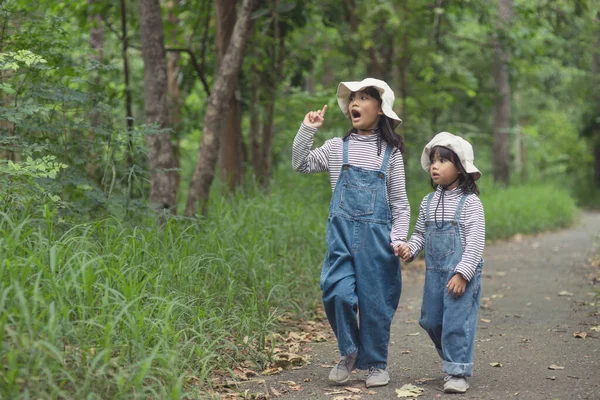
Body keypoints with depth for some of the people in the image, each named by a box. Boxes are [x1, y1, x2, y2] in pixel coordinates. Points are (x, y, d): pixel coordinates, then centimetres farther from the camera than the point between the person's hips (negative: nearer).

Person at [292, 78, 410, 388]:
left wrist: (399, 238, -3)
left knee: (375, 300, 2)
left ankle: (376, 364, 19)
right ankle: (348, 353, 13)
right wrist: (307, 130, -1)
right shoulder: (337, 147, 10)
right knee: (338, 293, -11)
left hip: (376, 234, -1)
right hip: (341, 232, 1)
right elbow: (301, 164, 7)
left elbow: (399, 202, 7)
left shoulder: (390, 152, 6)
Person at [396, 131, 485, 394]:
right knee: (431, 320, 12)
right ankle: (454, 358, 33)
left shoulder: (470, 202, -9)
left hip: (461, 273, -6)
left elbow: (475, 242, -13)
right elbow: (420, 233, 18)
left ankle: (457, 372, 3)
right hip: (434, 273, 7)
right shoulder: (428, 202, 9)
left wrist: (462, 273, -19)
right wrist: (410, 248, -3)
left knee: (457, 321, -7)